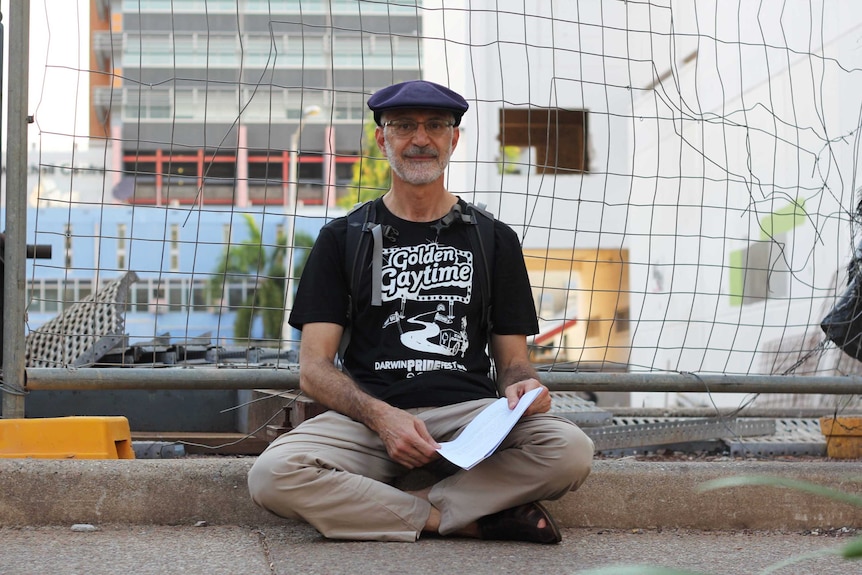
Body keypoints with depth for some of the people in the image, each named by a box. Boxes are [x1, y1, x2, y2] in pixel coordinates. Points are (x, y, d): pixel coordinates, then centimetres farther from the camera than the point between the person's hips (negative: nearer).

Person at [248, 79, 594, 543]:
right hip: (367, 415, 0)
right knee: (272, 475, -32)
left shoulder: (494, 240, 18)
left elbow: (513, 359, 17)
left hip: (469, 414, 1)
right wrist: (380, 416, -15)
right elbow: (314, 368, 5)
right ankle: (473, 520, -22)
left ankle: (371, 510, -22)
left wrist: (522, 386, -10)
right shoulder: (342, 239, 14)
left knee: (570, 449, -30)